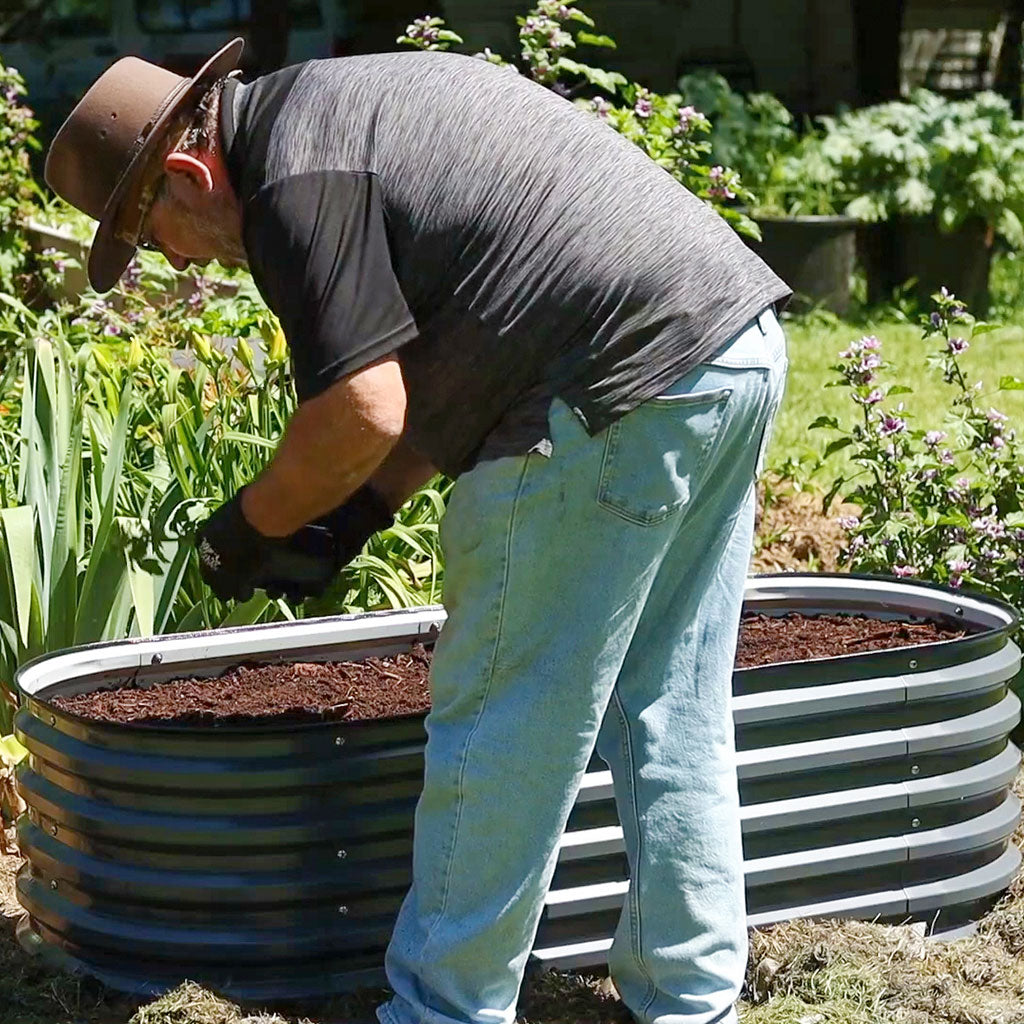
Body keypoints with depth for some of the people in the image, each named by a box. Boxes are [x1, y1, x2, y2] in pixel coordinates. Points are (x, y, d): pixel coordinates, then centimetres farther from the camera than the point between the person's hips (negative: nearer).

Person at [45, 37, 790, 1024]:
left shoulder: (294, 183, -10)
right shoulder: (346, 101, 22)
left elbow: (363, 413, -17)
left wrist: (252, 524, 0)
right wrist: (359, 512, 19)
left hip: (631, 397, -10)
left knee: (497, 721, 1)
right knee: (670, 714, 17)